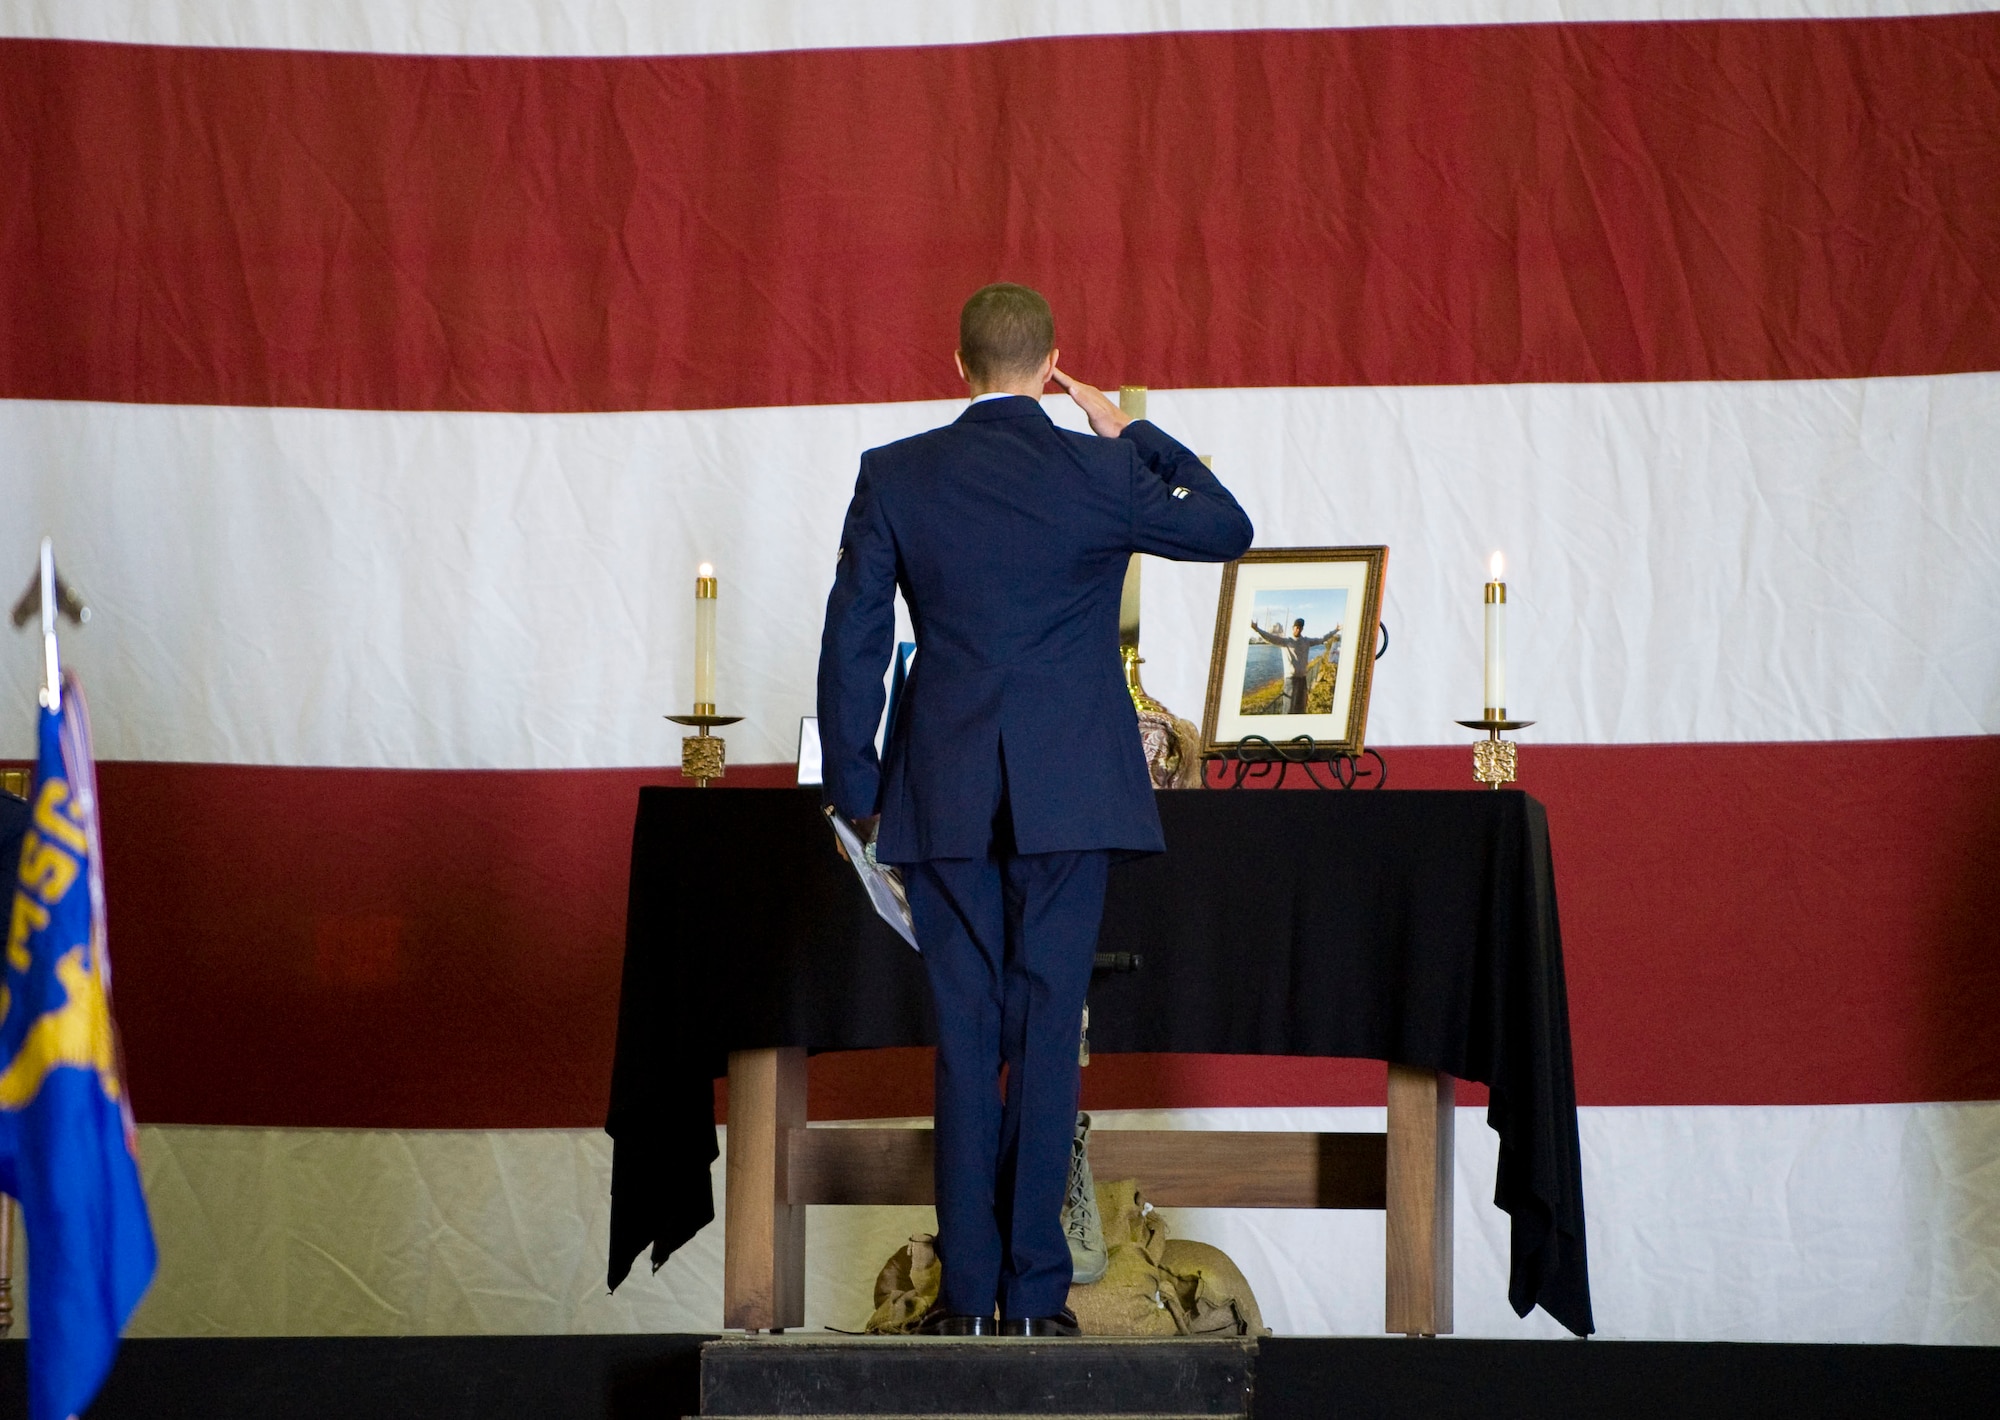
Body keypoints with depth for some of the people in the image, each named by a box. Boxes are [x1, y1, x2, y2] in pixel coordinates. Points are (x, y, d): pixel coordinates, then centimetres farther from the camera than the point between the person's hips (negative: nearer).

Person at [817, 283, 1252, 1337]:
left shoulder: (892, 477, 0)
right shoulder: (1098, 472, -4)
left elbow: (851, 641, 1)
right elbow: (1228, 530, 14)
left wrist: (854, 790, 8)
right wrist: (1128, 432, 17)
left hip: (941, 796, 1)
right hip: (1069, 795, -1)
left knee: (963, 1035, 5)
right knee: (1047, 1032, 2)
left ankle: (968, 1292, 5)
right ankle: (1034, 1293, 1)